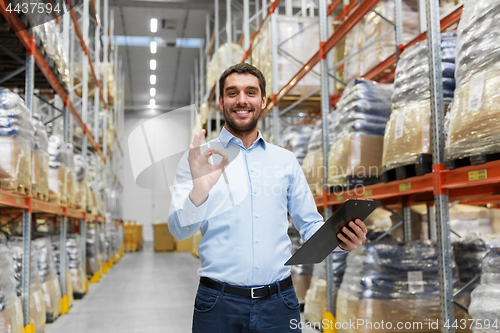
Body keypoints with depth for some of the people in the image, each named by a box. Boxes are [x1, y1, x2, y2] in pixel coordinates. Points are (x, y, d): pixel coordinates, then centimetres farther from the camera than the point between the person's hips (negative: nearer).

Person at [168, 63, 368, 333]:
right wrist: (199, 191, -28)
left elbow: (310, 224, 12)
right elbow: (179, 230, -8)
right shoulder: (199, 159, 1)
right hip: (219, 303, -2)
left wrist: (339, 237, -10)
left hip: (278, 302, 2)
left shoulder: (286, 161, 9)